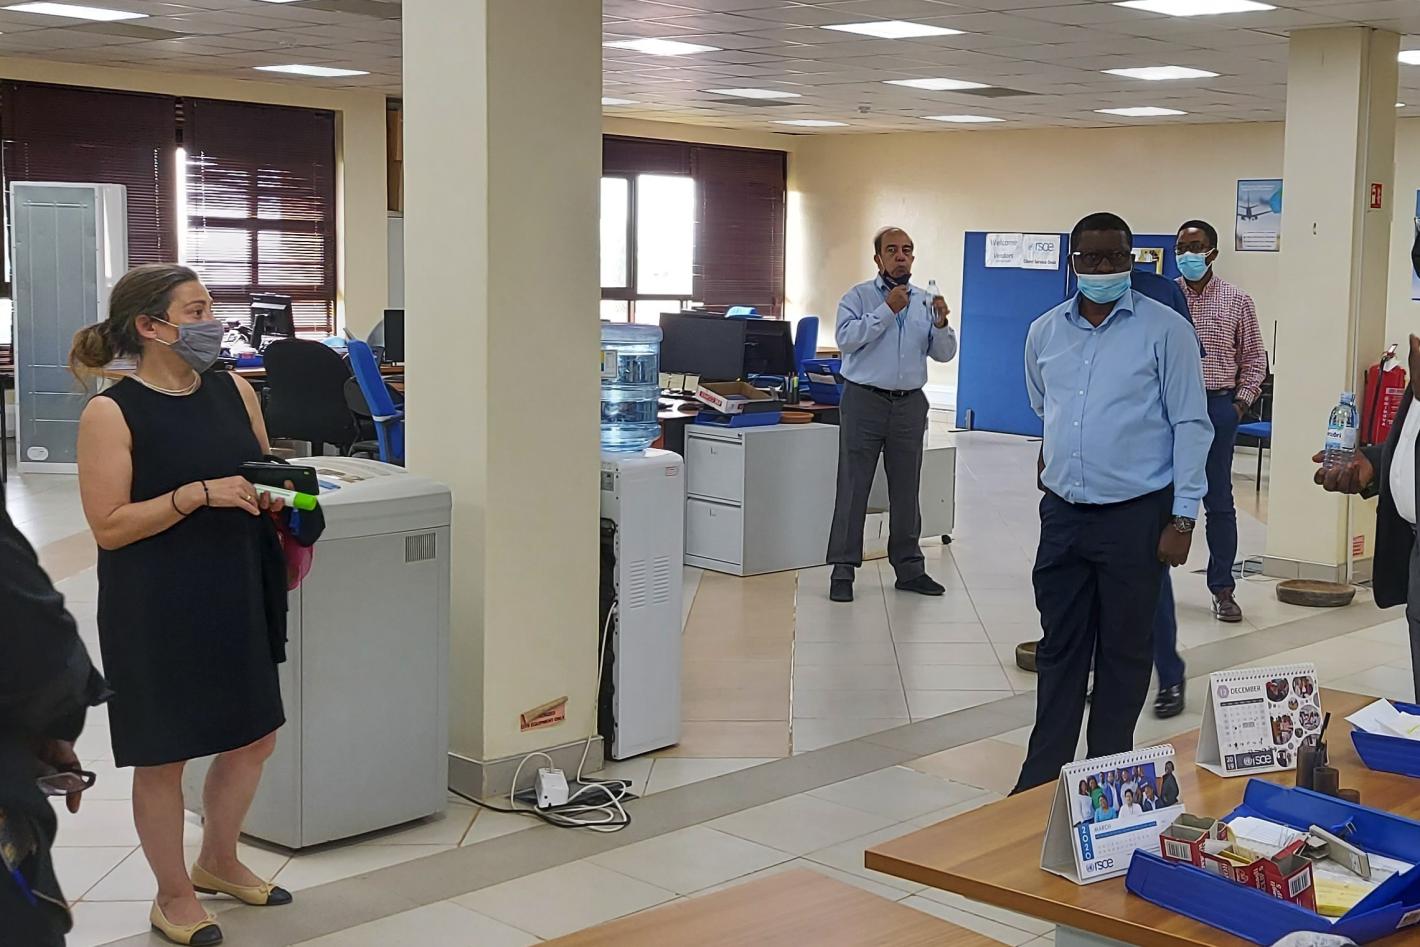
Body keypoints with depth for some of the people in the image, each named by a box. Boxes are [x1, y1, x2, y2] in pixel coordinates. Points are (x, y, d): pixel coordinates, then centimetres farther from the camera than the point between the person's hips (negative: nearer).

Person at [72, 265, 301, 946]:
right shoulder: (112, 414, -13)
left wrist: (274, 498, -5)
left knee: (254, 736, 16)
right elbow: (109, 527, -16)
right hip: (157, 611, -6)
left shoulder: (234, 390, 3)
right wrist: (200, 493, -24)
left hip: (236, 596, 6)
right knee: (163, 756, 8)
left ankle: (218, 862, 39)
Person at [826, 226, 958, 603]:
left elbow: (944, 353, 6)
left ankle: (908, 567, 19)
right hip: (865, 401, -4)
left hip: (909, 404, 4)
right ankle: (843, 571, 4)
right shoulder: (859, 297, -1)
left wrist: (941, 324, -13)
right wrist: (887, 310, -18)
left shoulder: (925, 302, 10)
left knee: (906, 490, 10)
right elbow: (846, 339, -16)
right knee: (853, 489, -1)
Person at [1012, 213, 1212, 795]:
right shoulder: (1044, 332, 7)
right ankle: (1041, 776, 16)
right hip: (1063, 512, 4)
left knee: (1124, 650, 6)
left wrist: (1182, 518, -12)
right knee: (1059, 649, 9)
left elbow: (1191, 426, -8)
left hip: (1136, 515, -4)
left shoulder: (1166, 330, -6)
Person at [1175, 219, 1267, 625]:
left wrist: (1241, 402, -1)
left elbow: (1254, 357, 8)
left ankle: (1223, 589, 12)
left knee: (1219, 502, 5)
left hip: (1218, 406, 0)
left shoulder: (1237, 301, 3)